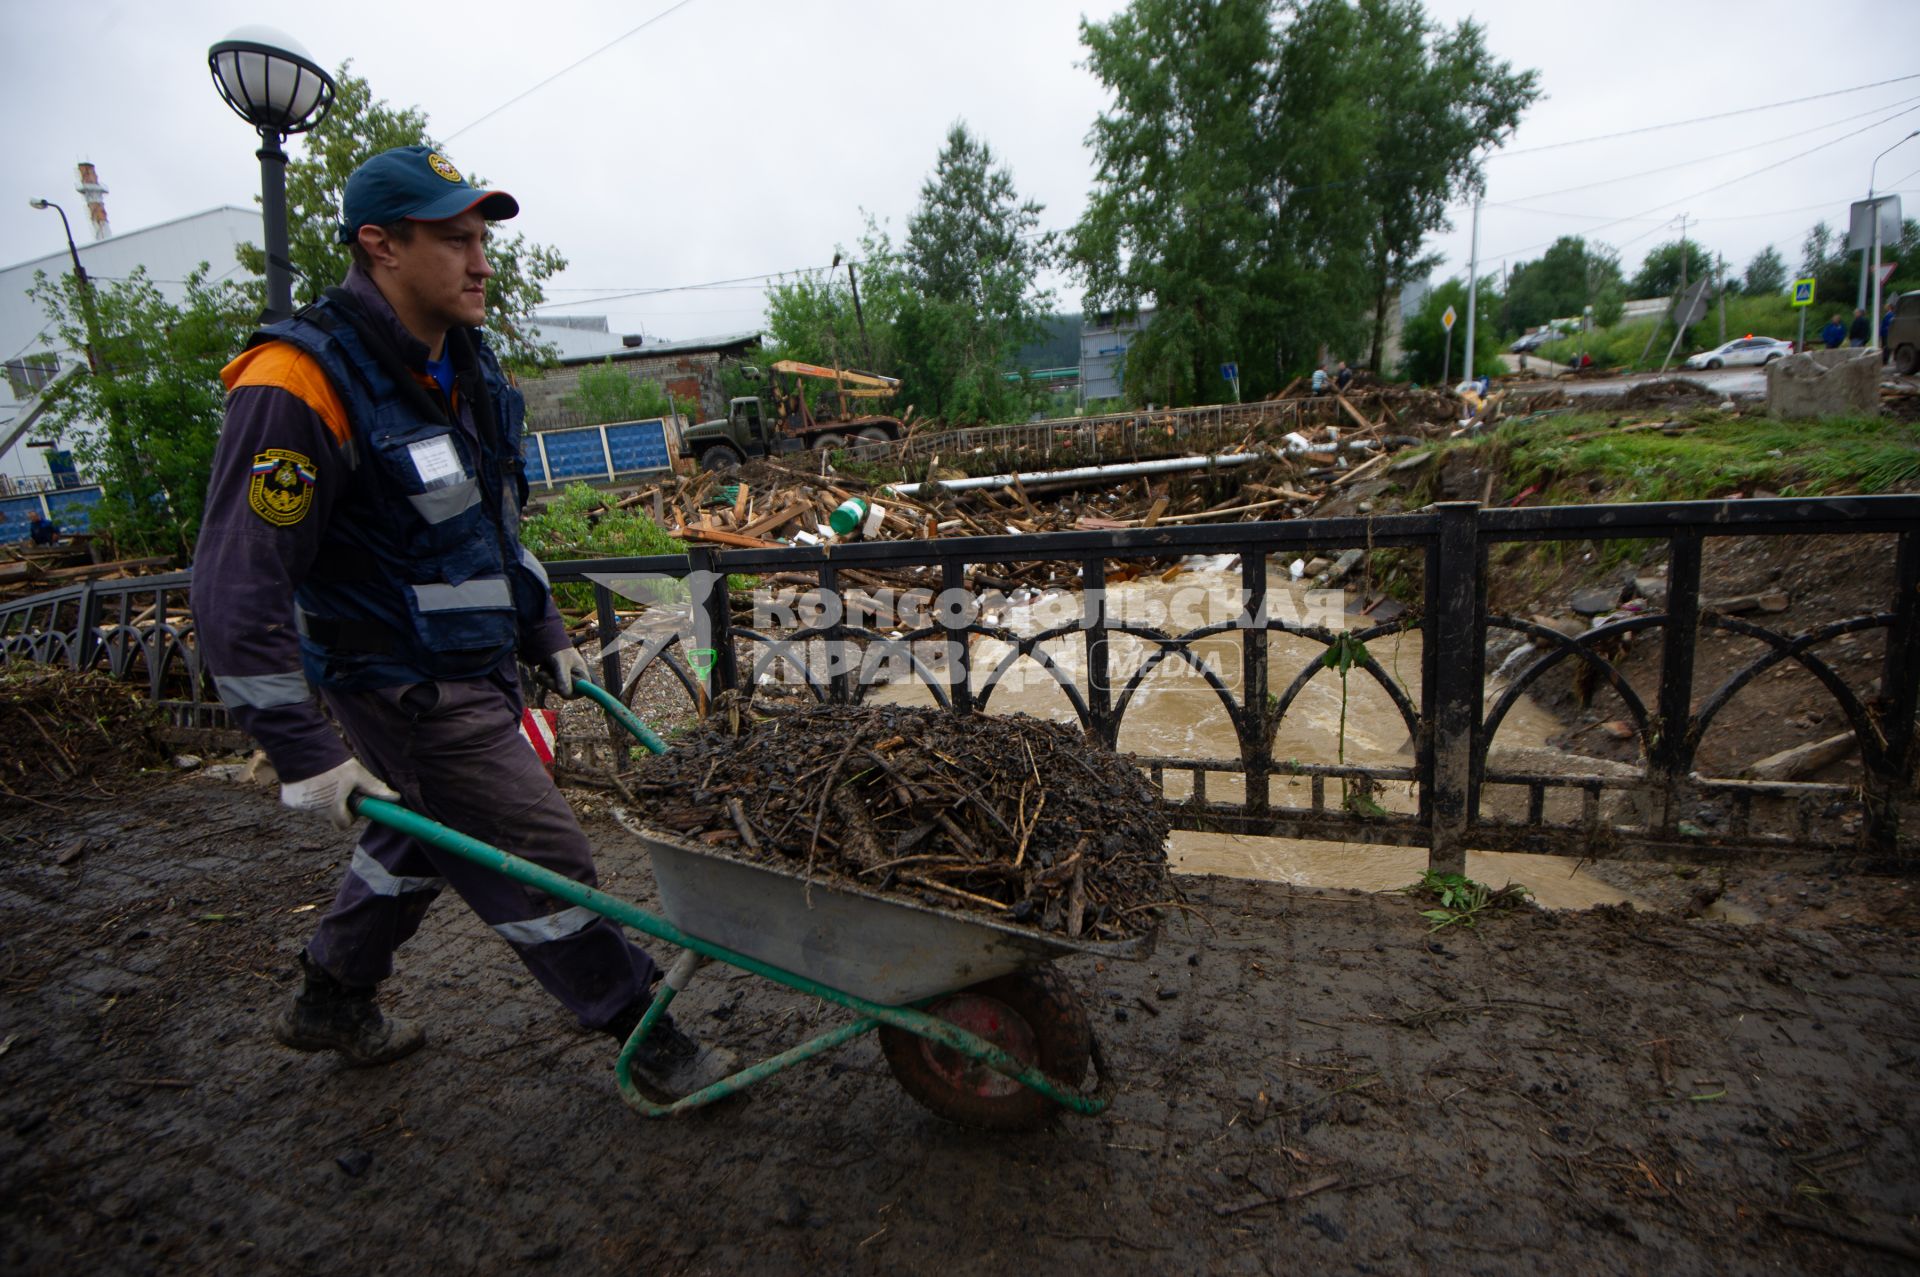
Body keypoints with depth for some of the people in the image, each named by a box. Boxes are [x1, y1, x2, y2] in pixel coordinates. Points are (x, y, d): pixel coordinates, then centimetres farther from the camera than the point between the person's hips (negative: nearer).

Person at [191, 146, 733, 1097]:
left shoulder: (461, 360, 5)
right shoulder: (298, 387, -23)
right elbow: (240, 591, -23)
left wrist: (544, 637, 16)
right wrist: (306, 757, -23)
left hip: (476, 666, 10)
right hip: (410, 692, -9)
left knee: (420, 837, 26)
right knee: (539, 862, -2)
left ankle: (329, 1003, 50)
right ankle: (645, 1042, 16)